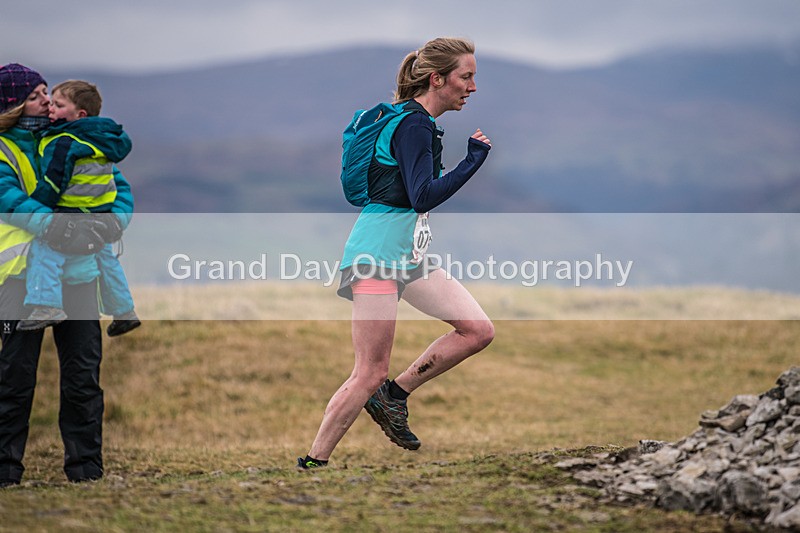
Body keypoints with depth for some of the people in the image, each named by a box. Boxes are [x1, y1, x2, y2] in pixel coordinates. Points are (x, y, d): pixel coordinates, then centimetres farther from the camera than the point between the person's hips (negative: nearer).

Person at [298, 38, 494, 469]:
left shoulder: (421, 122, 14)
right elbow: (423, 197, -25)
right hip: (377, 254, -10)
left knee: (479, 330, 1)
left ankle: (394, 397, 10)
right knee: (370, 373, -9)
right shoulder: (412, 124, -16)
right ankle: (312, 464, 0)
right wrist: (474, 162, -23)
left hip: (409, 256, 10)